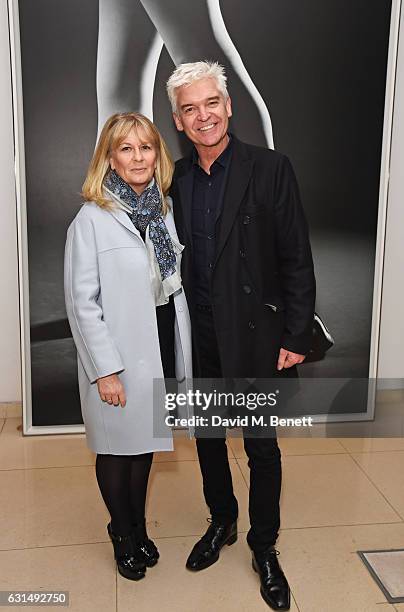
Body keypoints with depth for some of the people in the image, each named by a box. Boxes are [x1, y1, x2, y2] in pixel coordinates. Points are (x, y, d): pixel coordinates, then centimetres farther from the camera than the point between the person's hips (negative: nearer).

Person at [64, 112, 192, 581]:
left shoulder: (166, 209, 4)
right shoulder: (92, 218, -13)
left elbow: (178, 284, 9)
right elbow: (82, 301, -14)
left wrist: (182, 354, 7)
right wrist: (105, 370, -16)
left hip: (160, 347, 5)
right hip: (118, 356, -5)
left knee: (146, 442, 20)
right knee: (117, 448, 13)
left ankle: (138, 527, 42)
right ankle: (123, 533, 38)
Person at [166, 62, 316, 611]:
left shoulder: (270, 169, -9)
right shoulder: (176, 178, 3)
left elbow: (297, 260, -9)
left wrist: (296, 338, -11)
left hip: (254, 337, -4)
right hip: (197, 338, 4)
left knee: (262, 448, 10)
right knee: (207, 437, 19)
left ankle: (264, 548, 32)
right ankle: (221, 522, 44)